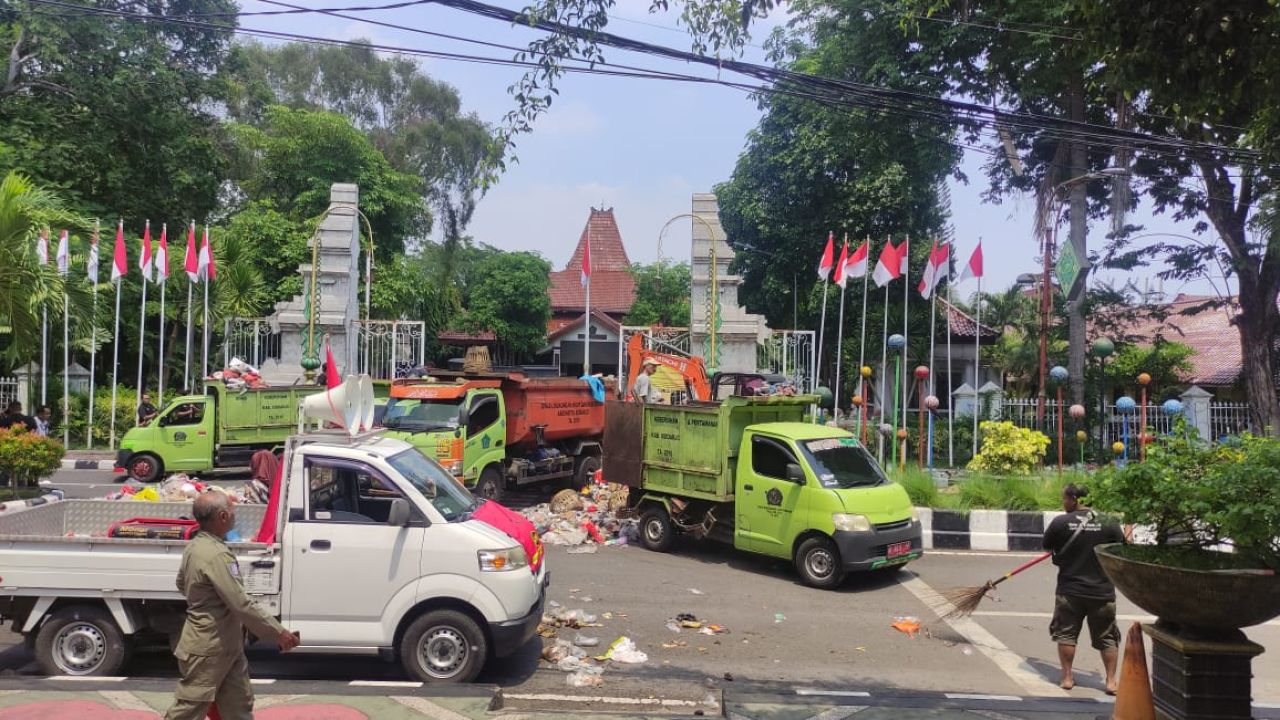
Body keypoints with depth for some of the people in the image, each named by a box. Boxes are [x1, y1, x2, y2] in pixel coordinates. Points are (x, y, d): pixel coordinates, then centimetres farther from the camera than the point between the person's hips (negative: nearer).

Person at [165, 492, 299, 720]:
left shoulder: (195, 546, 4)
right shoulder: (216, 555, -27)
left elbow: (181, 583, 21)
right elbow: (242, 605, -28)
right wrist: (279, 633, -21)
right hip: (207, 650, -10)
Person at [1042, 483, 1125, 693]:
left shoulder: (1060, 522, -12)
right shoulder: (1109, 523, -8)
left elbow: (1047, 547, 2)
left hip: (1069, 591, -1)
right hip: (1103, 590, 1)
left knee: (1066, 634, 12)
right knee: (1107, 638, 14)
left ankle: (1067, 678, 15)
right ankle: (1111, 681, 17)